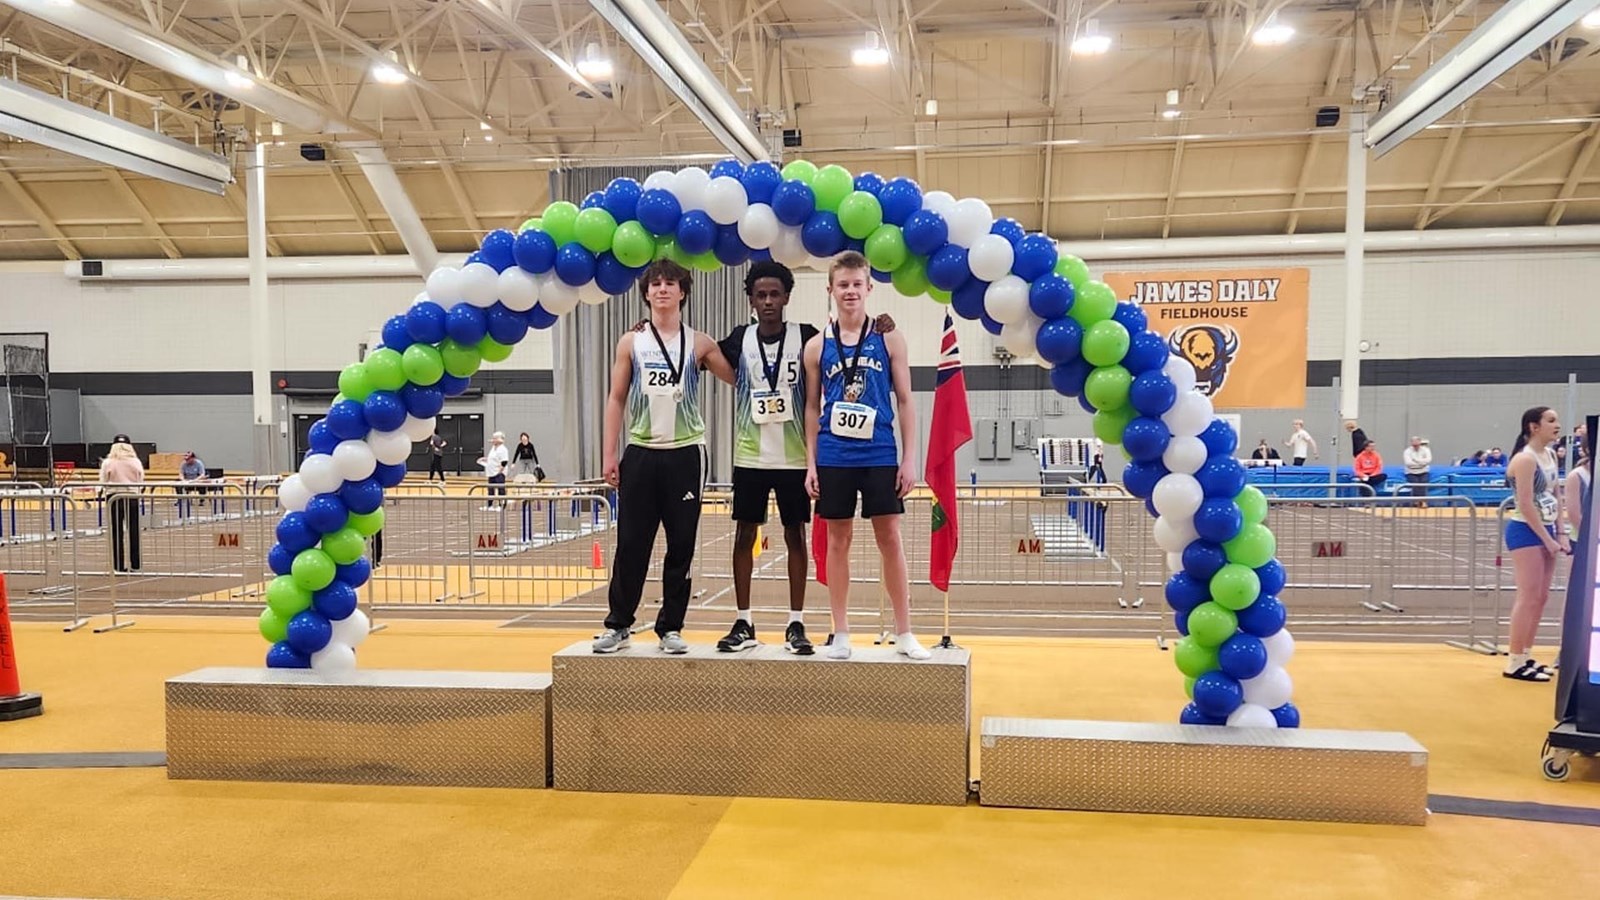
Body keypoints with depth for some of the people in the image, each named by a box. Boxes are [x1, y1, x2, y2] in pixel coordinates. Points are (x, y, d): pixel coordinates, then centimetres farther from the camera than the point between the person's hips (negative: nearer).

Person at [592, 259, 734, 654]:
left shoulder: (699, 344, 5)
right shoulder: (631, 343, 7)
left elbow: (738, 378, 5)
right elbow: (617, 400, 6)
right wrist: (609, 454, 0)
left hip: (685, 455, 0)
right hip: (640, 454, 0)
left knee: (681, 547, 3)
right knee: (631, 545, 1)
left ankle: (670, 628, 14)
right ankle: (619, 624, 12)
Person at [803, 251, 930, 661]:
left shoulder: (889, 339, 3)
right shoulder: (817, 346, 4)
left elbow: (904, 401, 3)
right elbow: (812, 407, 8)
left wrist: (909, 458, -3)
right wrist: (810, 462, 2)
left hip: (880, 457, -1)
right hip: (834, 458, 1)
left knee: (890, 539, 3)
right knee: (838, 541, 7)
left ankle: (904, 633, 13)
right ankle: (840, 634, 16)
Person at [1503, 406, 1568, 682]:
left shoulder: (1551, 456, 11)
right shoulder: (1525, 459, -16)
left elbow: (1555, 497, 14)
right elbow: (1526, 506, -19)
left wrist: (1561, 533, 6)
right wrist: (1548, 539, -16)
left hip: (1546, 530, 9)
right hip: (1525, 532, -9)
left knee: (1541, 597, 11)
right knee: (1528, 597, -7)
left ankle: (1526, 656, 20)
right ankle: (1515, 662, -1)